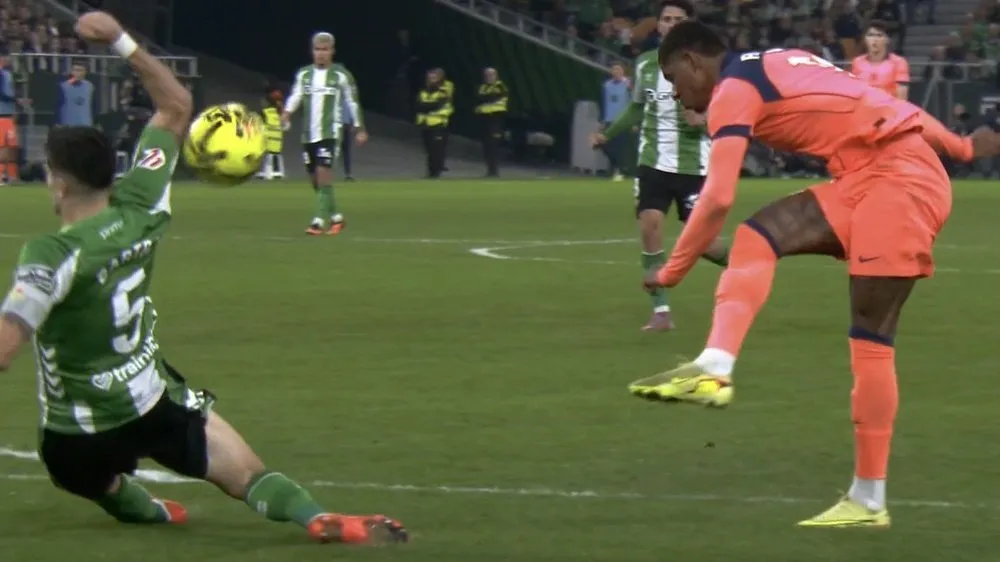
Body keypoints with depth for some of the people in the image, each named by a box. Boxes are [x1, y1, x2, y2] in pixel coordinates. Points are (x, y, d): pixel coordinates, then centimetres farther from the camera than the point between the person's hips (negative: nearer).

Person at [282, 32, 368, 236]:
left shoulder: (340, 76, 0)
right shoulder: (304, 74, 10)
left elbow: (351, 102, 6)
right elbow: (296, 95, 3)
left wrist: (359, 128, 9)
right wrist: (287, 112, -17)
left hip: (329, 133, -5)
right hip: (308, 133, 5)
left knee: (323, 174, -18)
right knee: (316, 179, 8)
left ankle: (319, 221, -20)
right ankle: (335, 217, 26)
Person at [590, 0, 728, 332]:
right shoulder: (645, 63, 5)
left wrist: (704, 120, -26)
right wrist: (608, 134, 17)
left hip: (694, 165, -3)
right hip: (654, 162, 3)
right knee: (650, 228, -11)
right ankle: (661, 311, -5)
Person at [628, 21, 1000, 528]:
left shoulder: (732, 91, -5)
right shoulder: (776, 68, 22)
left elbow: (718, 199, -15)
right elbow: (887, 107, 28)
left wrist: (672, 272, -6)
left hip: (898, 181, -9)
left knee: (870, 340, -8)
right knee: (758, 236, -4)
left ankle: (868, 501, -6)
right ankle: (714, 369, -21)